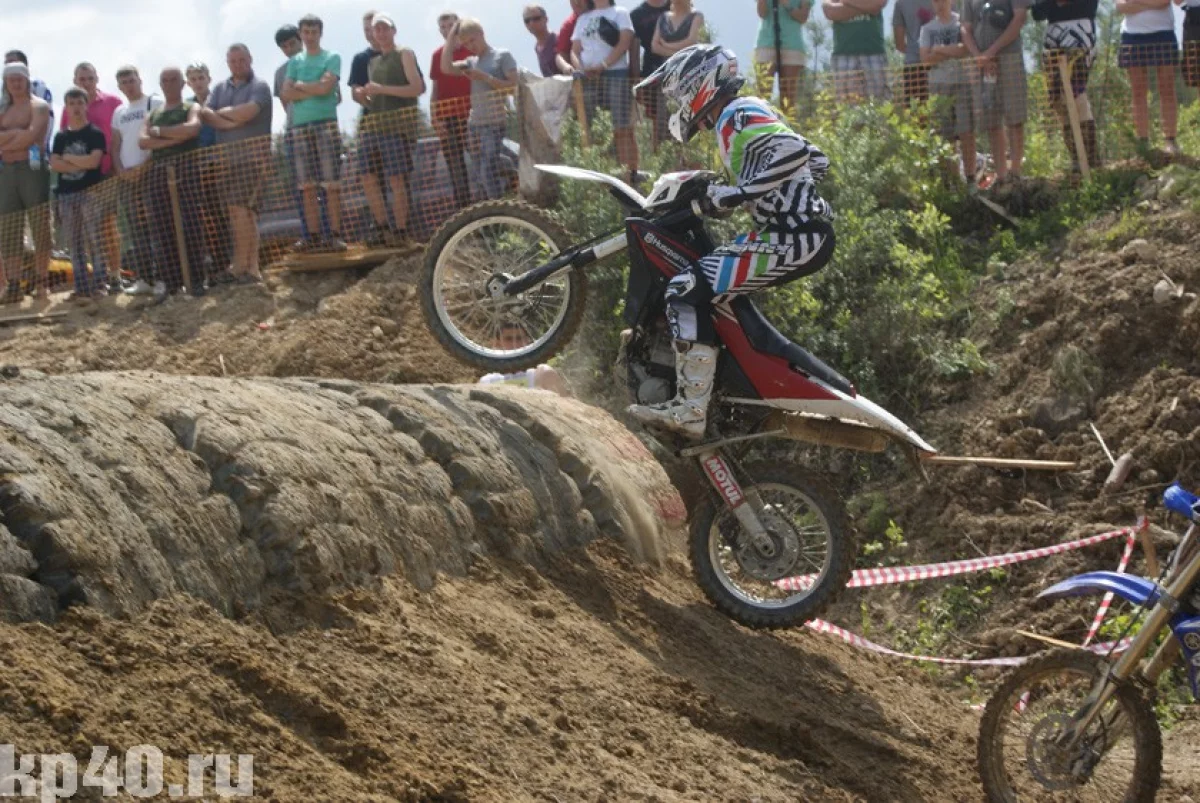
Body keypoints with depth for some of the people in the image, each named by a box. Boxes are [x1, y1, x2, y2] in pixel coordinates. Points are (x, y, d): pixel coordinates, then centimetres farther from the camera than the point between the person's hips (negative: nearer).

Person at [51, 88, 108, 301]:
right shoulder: (61, 137, 13)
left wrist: (68, 158, -3)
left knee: (95, 240, -7)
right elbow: (54, 164, 1)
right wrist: (81, 164, -8)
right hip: (66, 194, 5)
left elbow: (94, 161, -12)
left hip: (91, 192, -5)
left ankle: (100, 284, -6)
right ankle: (82, 287, 4)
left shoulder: (95, 134, 1)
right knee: (75, 244, 3)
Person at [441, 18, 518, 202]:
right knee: (480, 176, 6)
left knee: (489, 171, -15)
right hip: (475, 123, 7)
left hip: (495, 124, -7)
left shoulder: (503, 56, -1)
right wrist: (450, 39, 5)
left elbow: (513, 84, -8)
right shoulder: (471, 62, 15)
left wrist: (484, 77, -13)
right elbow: (446, 68, 2)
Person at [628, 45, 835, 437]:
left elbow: (793, 149, -26)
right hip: (812, 232, 10)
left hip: (792, 240, -10)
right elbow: (817, 161, 23)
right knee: (709, 281, 27)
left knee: (688, 290, -15)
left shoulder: (736, 116, -9)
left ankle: (690, 410, -19)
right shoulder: (754, 111, 20)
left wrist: (741, 192, -25)